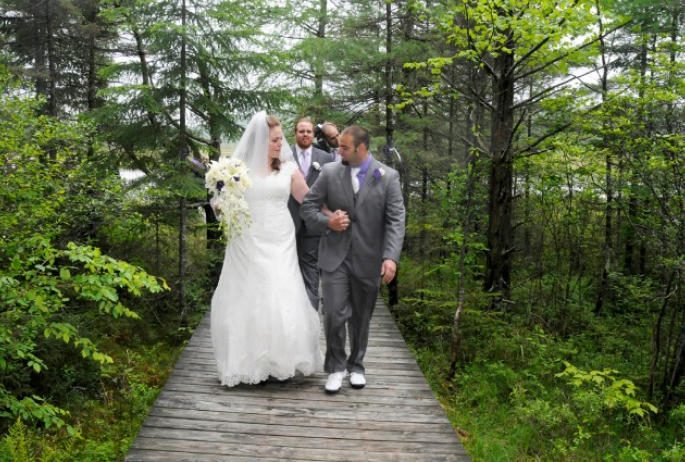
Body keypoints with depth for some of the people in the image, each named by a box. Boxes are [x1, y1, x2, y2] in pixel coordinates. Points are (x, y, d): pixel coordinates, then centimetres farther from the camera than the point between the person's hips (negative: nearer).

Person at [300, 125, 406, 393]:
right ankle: (335, 367, 14)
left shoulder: (388, 177, -3)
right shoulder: (330, 172, 1)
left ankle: (356, 366, 33)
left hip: (368, 260, 0)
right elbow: (307, 206, 6)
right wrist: (327, 222, -13)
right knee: (334, 314, -7)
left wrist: (391, 257, -20)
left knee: (361, 318, 12)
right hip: (335, 257, 0)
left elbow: (396, 220, -9)